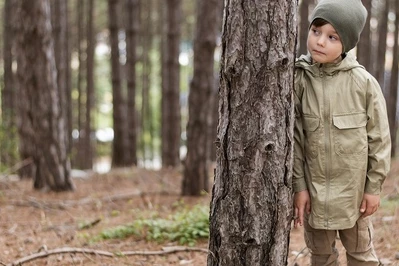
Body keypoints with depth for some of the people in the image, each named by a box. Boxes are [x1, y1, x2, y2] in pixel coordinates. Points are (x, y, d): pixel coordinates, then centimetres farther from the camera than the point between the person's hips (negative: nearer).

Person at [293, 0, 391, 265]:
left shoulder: (363, 82, -11)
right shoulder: (299, 80, -6)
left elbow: (379, 137, -4)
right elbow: (294, 137, -2)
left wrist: (374, 186, -3)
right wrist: (298, 185, -5)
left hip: (354, 190, -1)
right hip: (314, 188, 2)